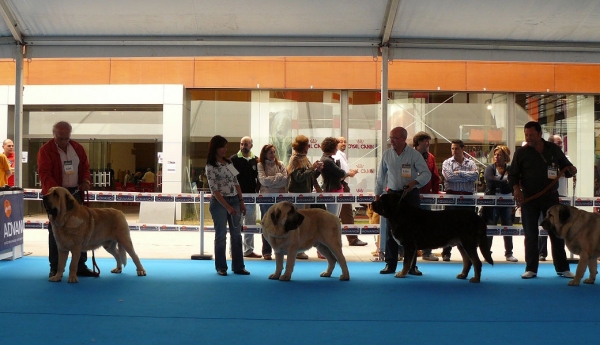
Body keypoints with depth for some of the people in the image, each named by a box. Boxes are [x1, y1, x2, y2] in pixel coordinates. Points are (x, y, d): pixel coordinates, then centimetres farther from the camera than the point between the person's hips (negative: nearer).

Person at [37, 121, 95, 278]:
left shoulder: (78, 148, 8)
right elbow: (44, 173, -17)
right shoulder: (45, 150, -8)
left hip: (76, 193, 5)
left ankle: (80, 266, 16)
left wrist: (86, 180, -5)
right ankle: (55, 267, 8)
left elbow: (85, 167, 16)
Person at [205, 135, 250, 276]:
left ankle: (238, 266, 12)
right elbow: (214, 190, -15)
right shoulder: (211, 167, -11)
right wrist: (228, 207, -20)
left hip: (234, 200, 6)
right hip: (219, 202, -6)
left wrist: (241, 202, 7)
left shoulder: (229, 162, 8)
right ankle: (221, 267, 12)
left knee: (236, 234, 6)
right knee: (221, 235, 1)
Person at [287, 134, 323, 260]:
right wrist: (312, 168, -20)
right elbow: (299, 177, -20)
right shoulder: (295, 159, -10)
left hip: (305, 193, 9)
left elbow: (310, 177, 18)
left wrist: (318, 170, 2)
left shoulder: (304, 159, 16)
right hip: (297, 194, -9)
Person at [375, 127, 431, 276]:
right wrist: (377, 194, 11)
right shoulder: (387, 154, 5)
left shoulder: (414, 154, -4)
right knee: (391, 231, 2)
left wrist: (415, 182, -24)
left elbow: (426, 174, -6)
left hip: (410, 195, -2)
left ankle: (411, 266, 8)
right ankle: (390, 264, 10)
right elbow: (381, 176, 12)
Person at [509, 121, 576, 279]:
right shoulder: (521, 152, 0)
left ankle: (562, 268, 12)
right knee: (531, 235, 3)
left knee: (557, 232, 3)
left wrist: (571, 170, -10)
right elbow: (513, 174, 3)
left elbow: (566, 167, 13)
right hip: (529, 198, -1)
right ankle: (531, 269, 10)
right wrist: (516, 189, -15)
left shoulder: (554, 149, 4)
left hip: (551, 197, 1)